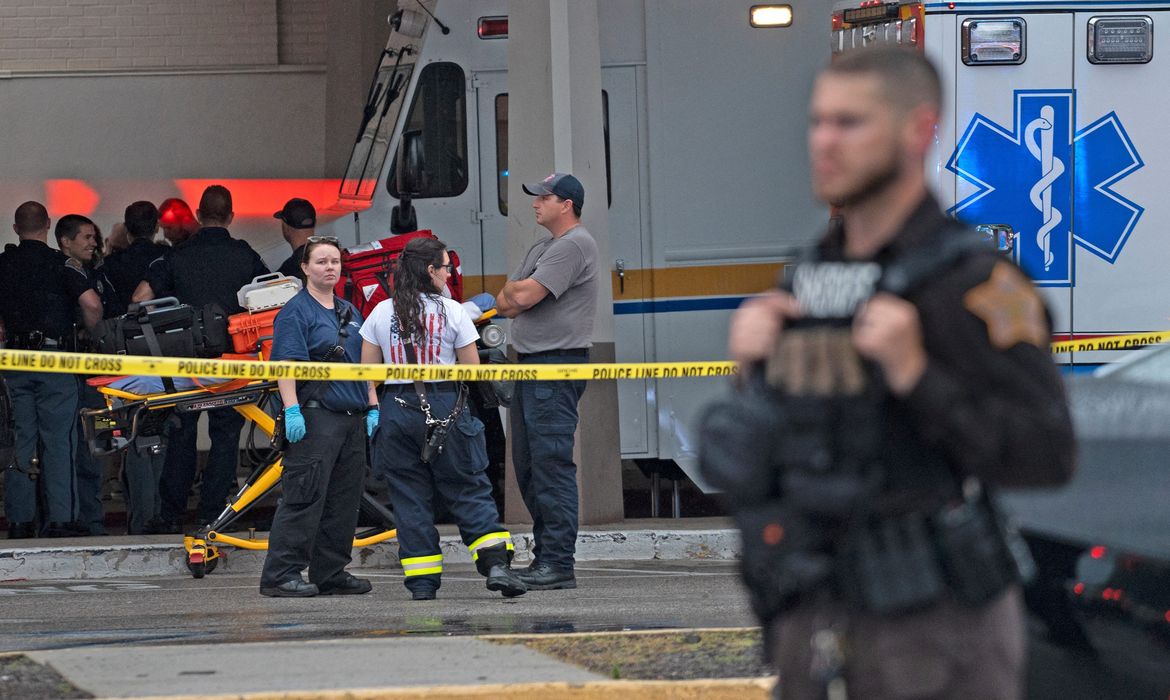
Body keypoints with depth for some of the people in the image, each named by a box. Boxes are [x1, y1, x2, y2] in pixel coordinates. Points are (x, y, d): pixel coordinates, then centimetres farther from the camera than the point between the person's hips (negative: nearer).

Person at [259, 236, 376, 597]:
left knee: (344, 500, 9)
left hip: (353, 419, 8)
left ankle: (331, 573, 16)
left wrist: (372, 408, 16)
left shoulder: (349, 312, 19)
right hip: (316, 417, -8)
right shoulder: (296, 312, -5)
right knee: (305, 498, -11)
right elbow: (286, 364, -14)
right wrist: (291, 411, -22)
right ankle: (280, 574, -11)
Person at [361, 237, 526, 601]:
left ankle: (422, 579, 4)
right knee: (469, 489, 4)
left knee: (410, 496, 7)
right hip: (445, 406, -2)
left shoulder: (381, 314, 3)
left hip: (398, 408, 2)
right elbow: (472, 369, 0)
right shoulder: (452, 312, -4)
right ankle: (496, 562, -9)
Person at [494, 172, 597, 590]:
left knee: (552, 463, -13)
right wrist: (511, 298, -2)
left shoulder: (574, 246, -11)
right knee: (528, 465, 11)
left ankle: (559, 564, -15)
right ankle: (544, 556, 16)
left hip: (557, 366, -11)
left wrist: (511, 293, 4)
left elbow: (523, 296, -17)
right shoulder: (544, 248, 22)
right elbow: (508, 304, 19)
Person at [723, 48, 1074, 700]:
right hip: (818, 622, 7)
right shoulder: (813, 277, 11)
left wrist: (914, 373, -26)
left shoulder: (977, 281, -13)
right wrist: (750, 360, 0)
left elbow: (1046, 457, -18)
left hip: (940, 630, -7)